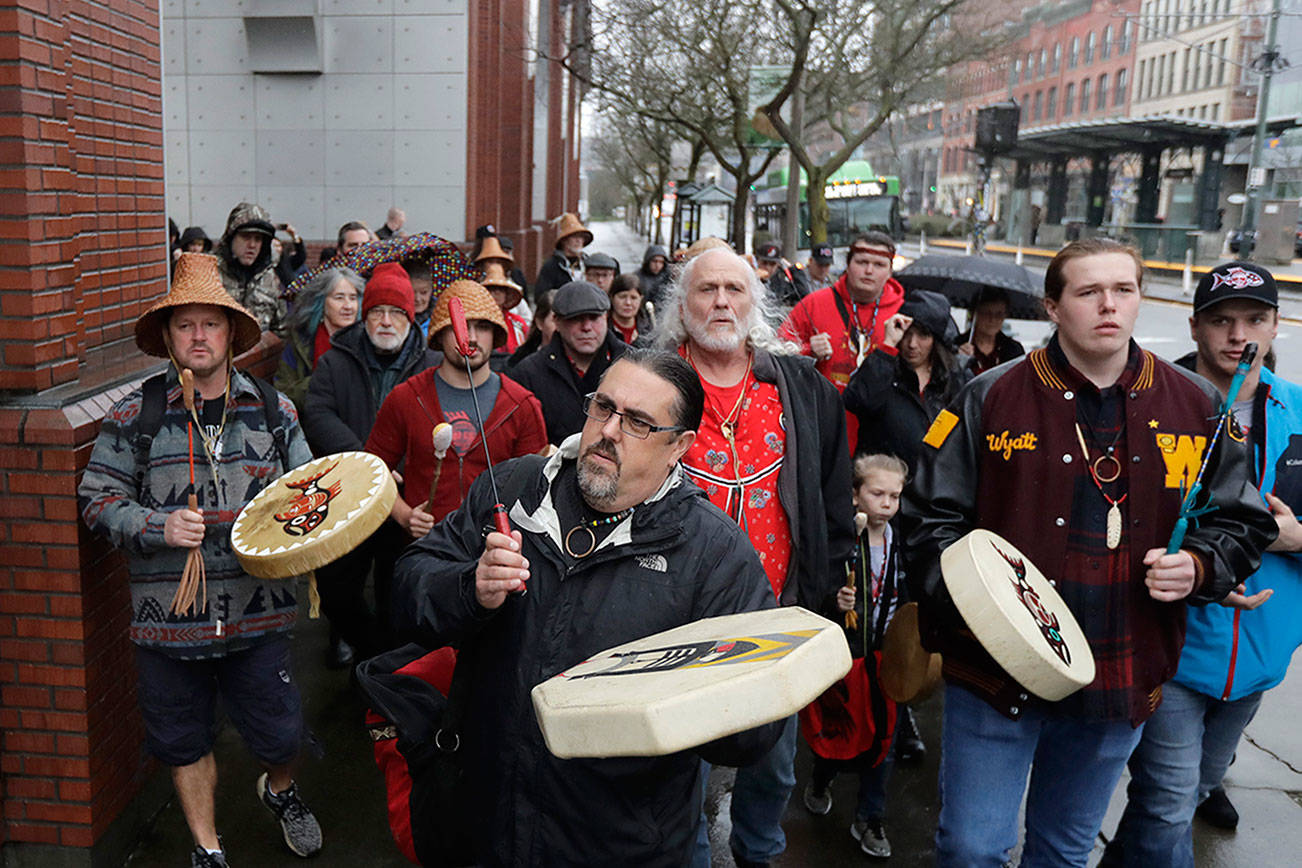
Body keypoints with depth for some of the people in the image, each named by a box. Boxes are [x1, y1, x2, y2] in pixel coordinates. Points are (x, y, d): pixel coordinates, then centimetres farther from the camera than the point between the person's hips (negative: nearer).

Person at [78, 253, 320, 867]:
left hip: (257, 609, 1)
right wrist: (158, 527, -15)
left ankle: (279, 790, 45)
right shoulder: (134, 415, -1)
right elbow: (97, 499, 1)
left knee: (280, 732, 9)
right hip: (169, 612, 0)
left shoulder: (272, 410, 3)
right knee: (184, 740, 15)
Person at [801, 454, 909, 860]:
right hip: (844, 652, -4)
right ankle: (820, 780, 40)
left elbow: (904, 597, 13)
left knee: (882, 735, 9)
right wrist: (835, 603, -31)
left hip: (885, 653, 4)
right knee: (840, 731, 7)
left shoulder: (901, 542, 1)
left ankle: (869, 820, 26)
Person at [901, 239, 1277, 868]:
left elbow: (1243, 521, 14)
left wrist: (1198, 567, -7)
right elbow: (930, 516, -4)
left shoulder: (1196, 406, 4)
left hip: (1121, 683, 3)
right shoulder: (991, 399, -6)